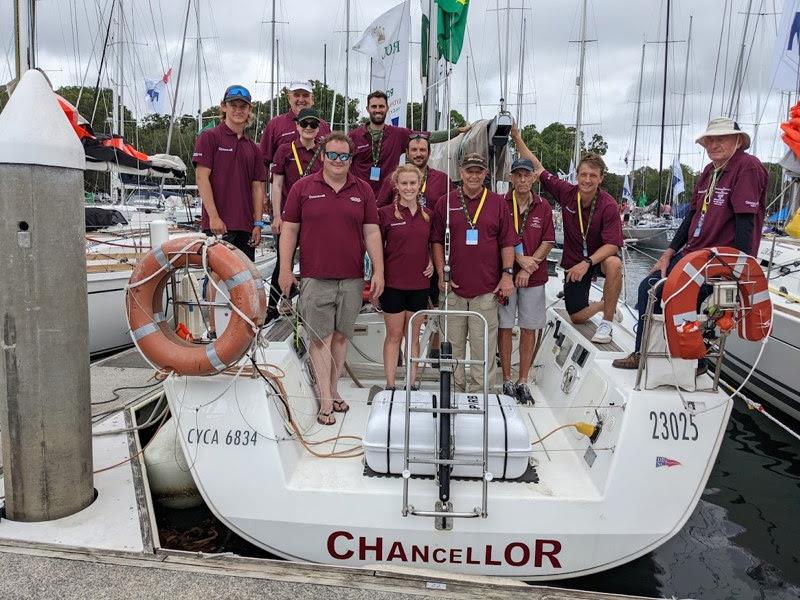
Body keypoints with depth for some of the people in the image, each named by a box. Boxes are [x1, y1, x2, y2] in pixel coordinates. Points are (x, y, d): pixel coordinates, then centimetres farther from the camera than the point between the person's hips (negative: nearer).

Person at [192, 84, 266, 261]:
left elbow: (257, 187, 14)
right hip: (218, 225, -6)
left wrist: (258, 224, 5)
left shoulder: (253, 148, 17)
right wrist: (214, 216, -15)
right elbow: (202, 177, -7)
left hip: (246, 226, 6)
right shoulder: (209, 137, 0)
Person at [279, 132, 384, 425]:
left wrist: (378, 271, 1)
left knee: (341, 335, 10)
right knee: (321, 337, -1)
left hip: (352, 279, 2)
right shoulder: (303, 188, 2)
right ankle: (326, 401, 5)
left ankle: (333, 389, 26)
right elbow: (289, 229, 3)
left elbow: (371, 232, 7)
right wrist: (285, 269, -3)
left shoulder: (363, 190, 8)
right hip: (315, 277, -2)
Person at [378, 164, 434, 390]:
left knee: (414, 336, 12)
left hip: (419, 284, 4)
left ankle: (412, 383, 21)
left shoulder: (427, 214, 7)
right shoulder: (386, 213, -5)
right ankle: (390, 384, 14)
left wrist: (431, 262, 3)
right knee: (394, 335, 5)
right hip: (393, 284, -3)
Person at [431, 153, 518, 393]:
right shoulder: (446, 202, 6)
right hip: (453, 287, 1)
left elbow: (507, 242, 6)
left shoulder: (498, 203, 6)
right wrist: (442, 274, -1)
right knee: (453, 344, 8)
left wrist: (507, 274, -3)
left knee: (483, 345, 0)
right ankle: (455, 388, 21)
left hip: (487, 288, -1)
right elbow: (437, 241, 7)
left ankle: (479, 390, 10)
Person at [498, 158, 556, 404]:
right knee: (505, 326, 3)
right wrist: (519, 259, -14)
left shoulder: (543, 207, 6)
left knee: (529, 328, 5)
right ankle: (507, 380, 14)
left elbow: (548, 242, 3)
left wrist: (528, 267, -7)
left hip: (534, 277, 2)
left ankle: (523, 381, 15)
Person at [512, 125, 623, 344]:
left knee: (614, 264, -40)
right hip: (573, 261, 3)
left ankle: (607, 322, -22)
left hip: (600, 257, -3)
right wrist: (516, 137, -12)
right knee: (577, 317, 3)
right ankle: (605, 305, 38)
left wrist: (587, 263, -39)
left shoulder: (608, 205, -22)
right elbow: (537, 168, -8)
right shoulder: (566, 192, -13)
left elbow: (612, 245, -26)